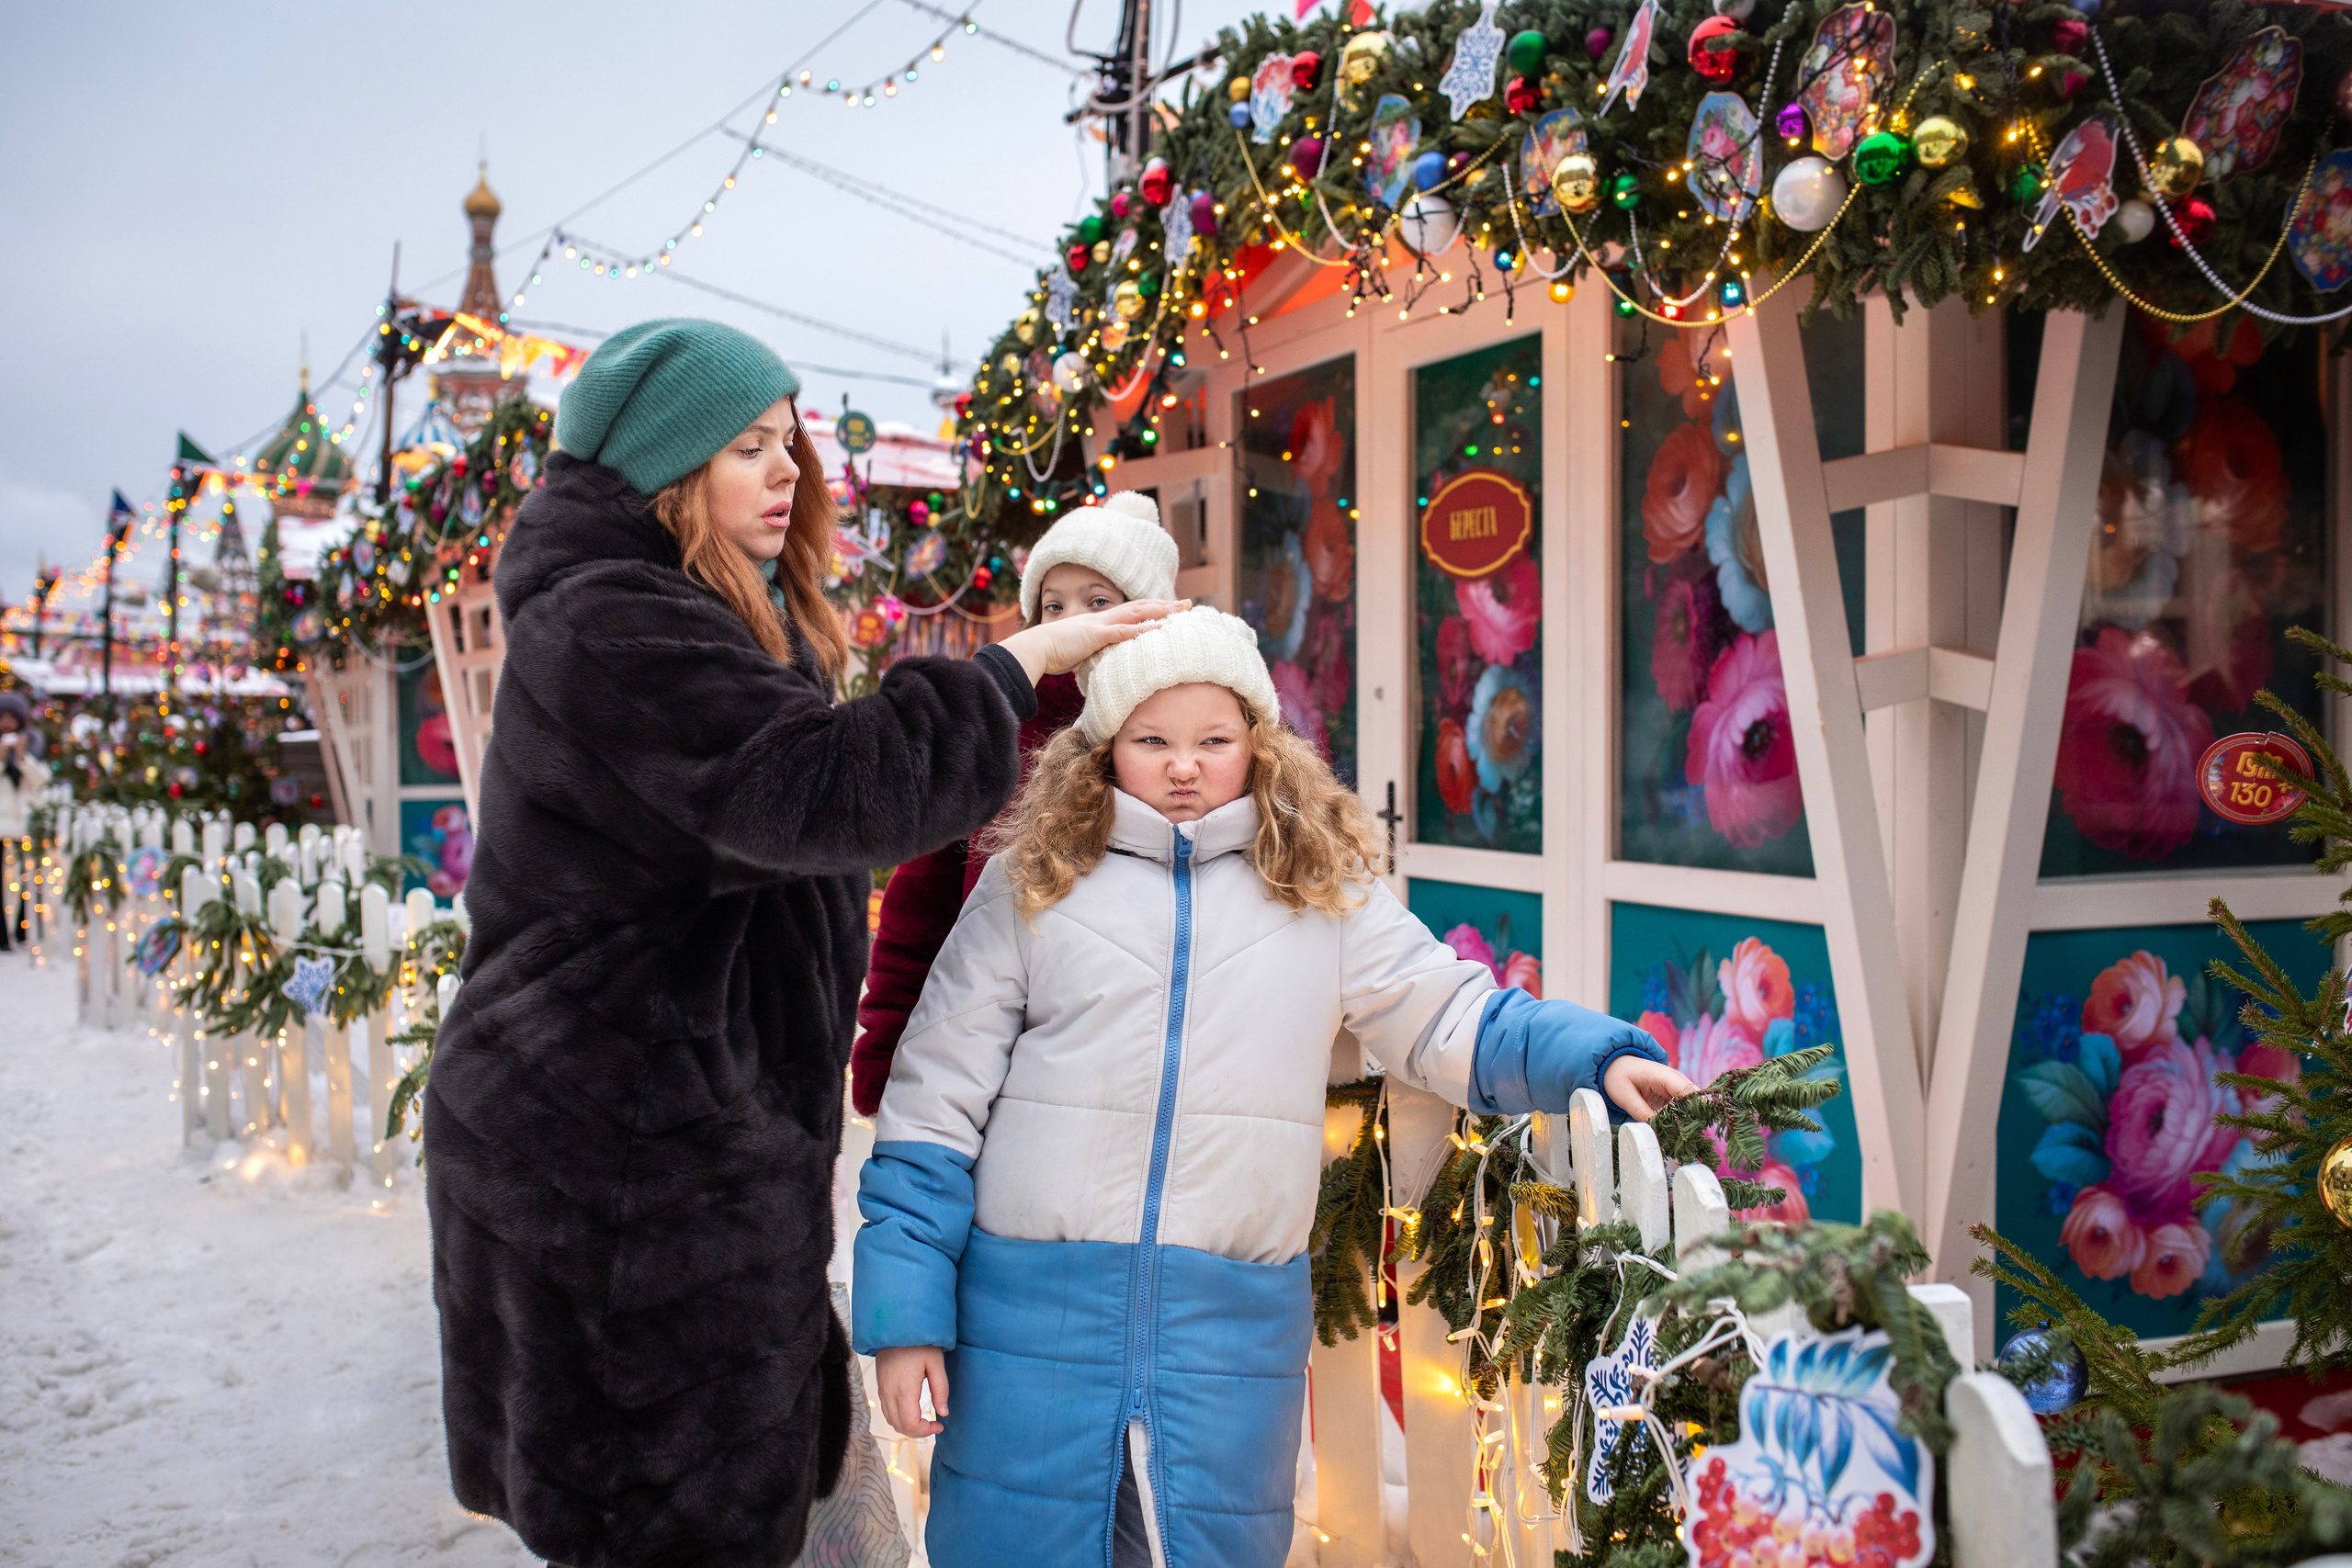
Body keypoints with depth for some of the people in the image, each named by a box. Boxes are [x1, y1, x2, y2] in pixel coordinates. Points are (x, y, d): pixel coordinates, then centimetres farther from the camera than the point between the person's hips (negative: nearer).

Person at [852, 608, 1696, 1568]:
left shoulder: (1325, 889, 5)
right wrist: (905, 1309, -2)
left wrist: (1598, 1056, -8)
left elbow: (1448, 1019, 9)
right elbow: (936, 1099, 2)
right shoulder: (1030, 883, 2)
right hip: (1034, 1314, 0)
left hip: (1234, 1337, 1)